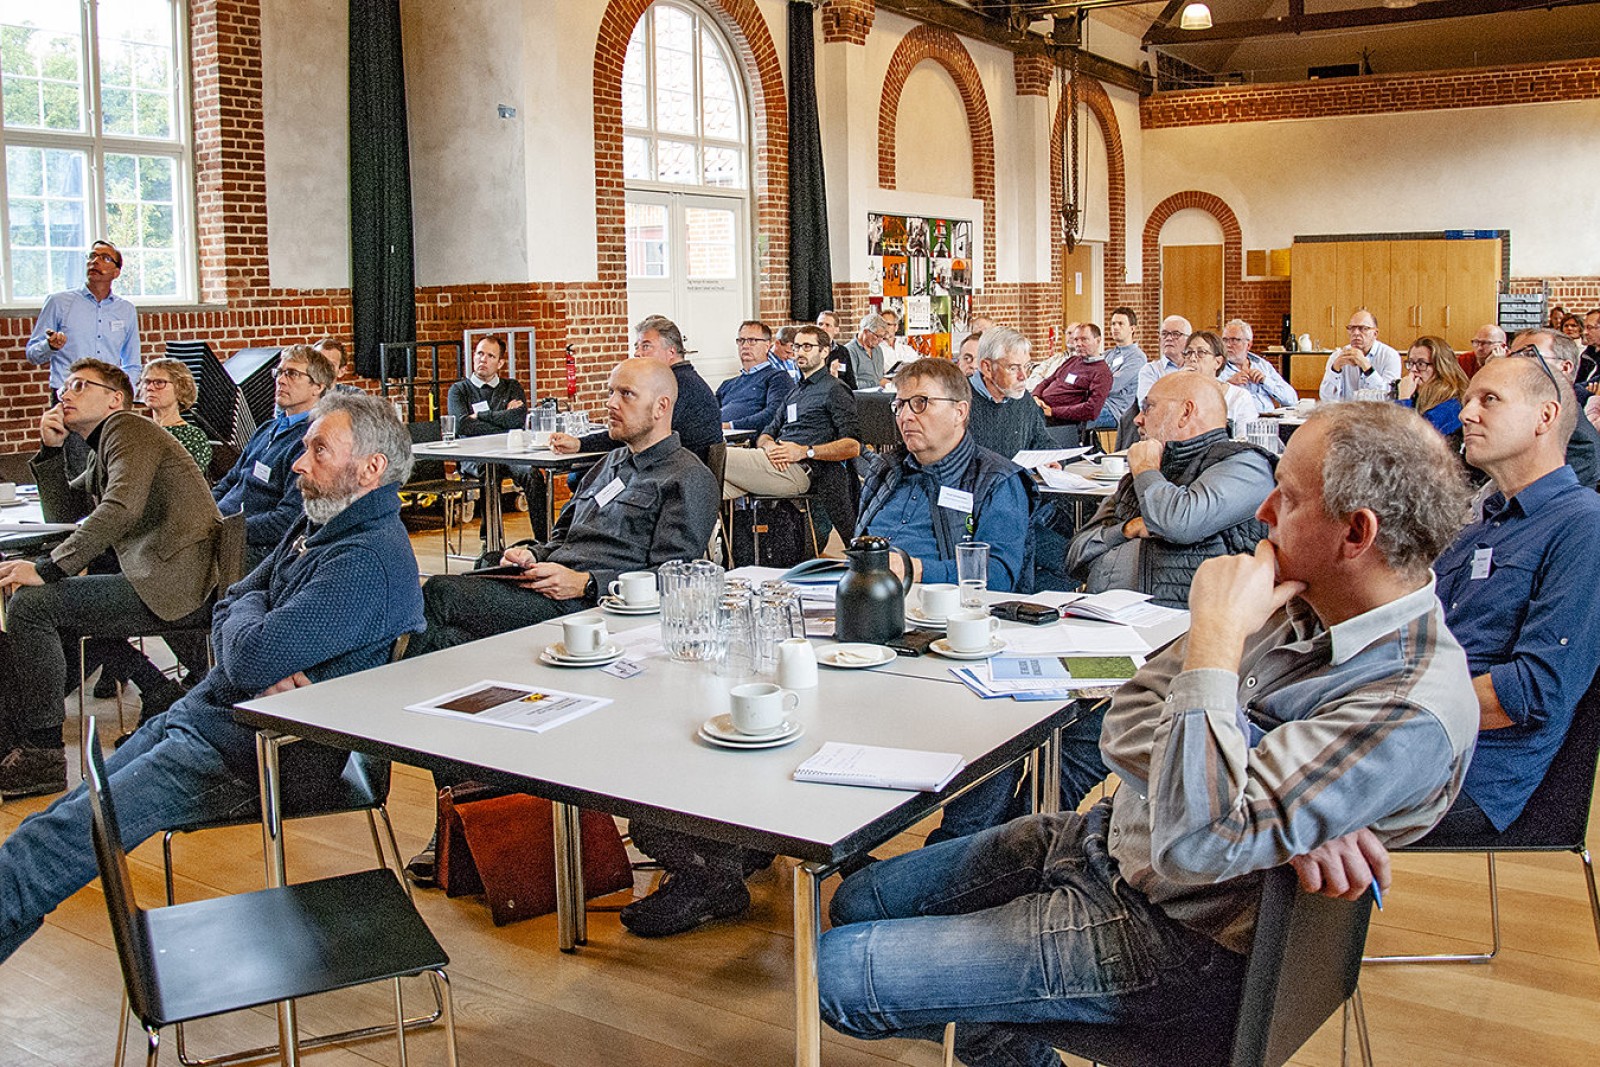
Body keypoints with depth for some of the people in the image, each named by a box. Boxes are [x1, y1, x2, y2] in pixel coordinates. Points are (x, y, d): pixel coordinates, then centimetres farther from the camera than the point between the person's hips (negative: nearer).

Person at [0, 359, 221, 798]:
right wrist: (51, 449, 14)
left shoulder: (127, 428, -6)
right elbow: (61, 511, 29)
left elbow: (122, 508, -22)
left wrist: (46, 568, -23)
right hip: (158, 578, 11)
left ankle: (40, 752, -7)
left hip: (176, 579, -11)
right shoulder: (101, 453, 25)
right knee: (56, 602, 24)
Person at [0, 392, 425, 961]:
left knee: (65, 836, -13)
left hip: (256, 749, -10)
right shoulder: (318, 525, 11)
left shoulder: (370, 561, -21)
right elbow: (225, 611, 12)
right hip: (202, 713, 10)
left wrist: (250, 611, -3)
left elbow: (251, 656, -28)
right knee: (54, 822, 8)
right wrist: (266, 666, -11)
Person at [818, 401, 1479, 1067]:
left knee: (838, 972, -8)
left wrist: (1215, 635, -31)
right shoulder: (1297, 601, -3)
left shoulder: (1415, 712, -28)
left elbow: (1193, 843, -37)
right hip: (1101, 835, 8)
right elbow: (1126, 728, -4)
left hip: (1161, 936, -8)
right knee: (859, 902, 15)